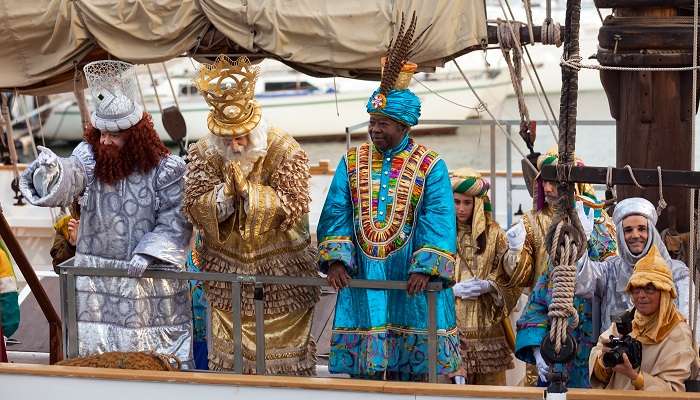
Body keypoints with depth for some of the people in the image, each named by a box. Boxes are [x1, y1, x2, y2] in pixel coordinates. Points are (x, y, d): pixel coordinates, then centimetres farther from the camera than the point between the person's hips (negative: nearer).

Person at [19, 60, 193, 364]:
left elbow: (175, 221, -10)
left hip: (151, 278, -2)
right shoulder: (89, 157, -1)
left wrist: (148, 252, -22)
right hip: (97, 280, 2)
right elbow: (66, 183, -20)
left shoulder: (167, 169, -7)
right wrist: (51, 173, -43)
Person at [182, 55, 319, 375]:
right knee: (229, 355, 10)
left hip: (281, 273, -3)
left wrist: (248, 188, -26)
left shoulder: (285, 151, -13)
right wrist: (227, 191, -27)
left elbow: (293, 208, -18)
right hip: (227, 273, 3)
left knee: (285, 355, 6)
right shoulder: (204, 154, -4)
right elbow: (195, 210, -9)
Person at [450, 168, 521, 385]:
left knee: (490, 381, 0)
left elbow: (509, 276, 4)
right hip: (450, 321, -1)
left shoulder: (493, 234, 6)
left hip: (486, 322, 1)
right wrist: (454, 289, -11)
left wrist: (487, 285, -13)